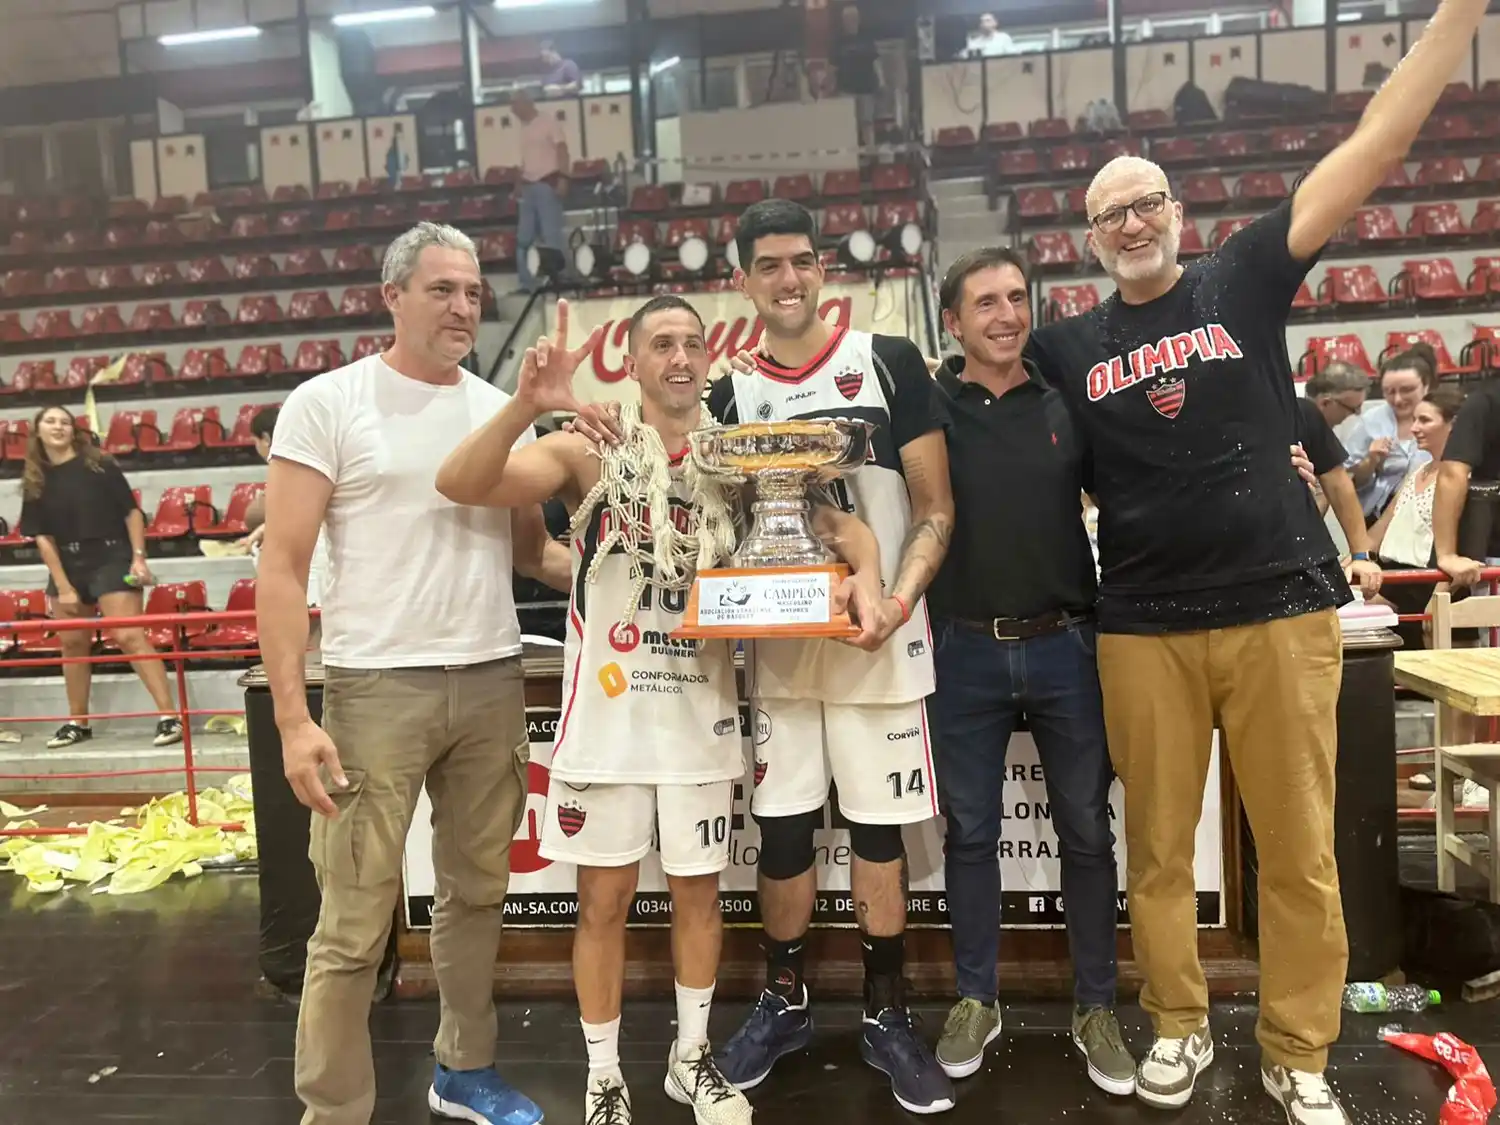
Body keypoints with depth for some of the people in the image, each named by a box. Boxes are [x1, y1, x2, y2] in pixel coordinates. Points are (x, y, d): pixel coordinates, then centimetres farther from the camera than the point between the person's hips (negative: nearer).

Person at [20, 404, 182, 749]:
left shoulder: (99, 464, -5)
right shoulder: (35, 481, 4)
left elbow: (132, 511, -4)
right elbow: (42, 537, 2)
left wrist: (138, 557, -12)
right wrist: (62, 586, -4)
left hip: (111, 560, -5)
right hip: (67, 567, 5)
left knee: (129, 636, -14)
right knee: (72, 643, 12)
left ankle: (169, 715, -15)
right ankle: (77, 722, 26)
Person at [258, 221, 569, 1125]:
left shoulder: (501, 409, 9)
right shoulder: (327, 403, -4)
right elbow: (283, 567, -7)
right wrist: (293, 716, -14)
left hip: (493, 680, 5)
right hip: (377, 687, -5)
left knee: (477, 892, 17)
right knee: (356, 924, 1)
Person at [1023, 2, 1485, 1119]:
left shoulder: (1244, 280, 3)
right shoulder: (1071, 346, 7)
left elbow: (1375, 149, -1)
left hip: (1280, 608, -1)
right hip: (1143, 627, 2)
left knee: (1299, 848, 6)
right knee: (1158, 846, 10)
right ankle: (1179, 1026, 29)